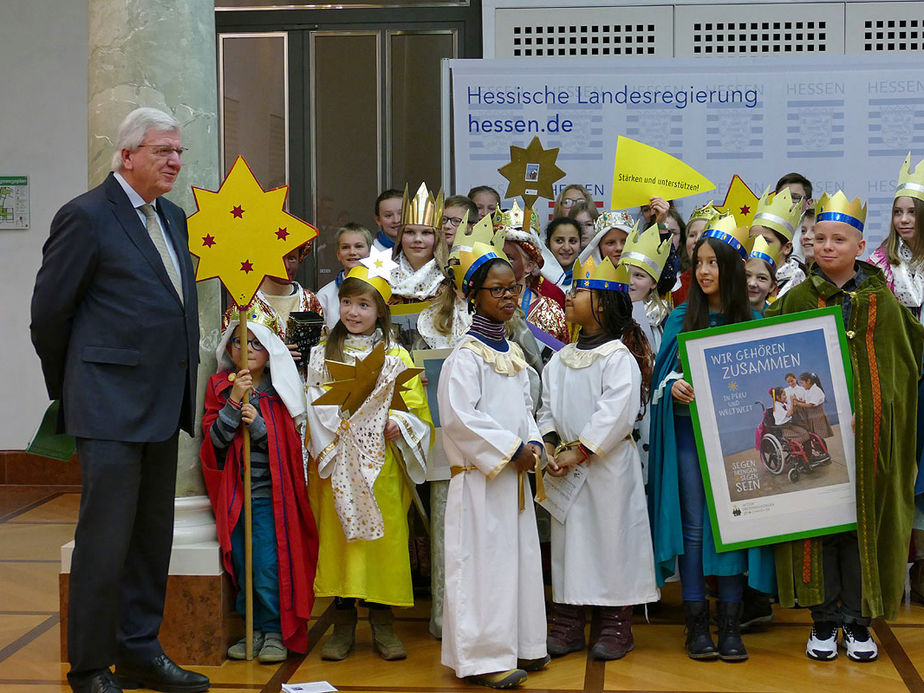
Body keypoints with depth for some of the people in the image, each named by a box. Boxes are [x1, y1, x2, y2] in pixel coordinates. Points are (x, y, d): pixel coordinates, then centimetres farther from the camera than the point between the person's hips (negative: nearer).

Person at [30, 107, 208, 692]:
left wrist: (180, 390, 17)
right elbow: (48, 313, -6)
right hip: (110, 408, -8)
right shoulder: (86, 216, -9)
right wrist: (70, 391, 3)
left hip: (163, 405, 8)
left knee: (153, 535, 13)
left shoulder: (172, 217, 15)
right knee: (106, 539, -3)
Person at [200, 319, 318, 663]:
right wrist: (234, 401, -15)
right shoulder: (219, 387, 6)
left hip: (270, 494, -2)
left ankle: (275, 633, 6)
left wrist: (257, 424, -15)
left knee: (269, 566, -6)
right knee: (242, 567, 5)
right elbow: (214, 439, -5)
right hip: (233, 492, 2)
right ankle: (255, 629, 17)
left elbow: (290, 444, -1)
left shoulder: (280, 389, 4)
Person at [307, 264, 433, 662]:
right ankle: (343, 628, 13)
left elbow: (416, 409, 4)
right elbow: (314, 408, 7)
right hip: (336, 465, 1)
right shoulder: (323, 354, 9)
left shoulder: (396, 357, 4)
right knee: (338, 539, 2)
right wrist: (323, 443, -7)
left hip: (380, 465, -1)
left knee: (384, 538, 0)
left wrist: (397, 422, -14)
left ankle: (383, 628, 11)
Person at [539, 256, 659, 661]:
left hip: (609, 466, -7)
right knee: (567, 541, 10)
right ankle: (567, 626, 18)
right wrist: (552, 446, -4)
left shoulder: (619, 356, -10)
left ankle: (616, 627, 11)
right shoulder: (560, 360, 13)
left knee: (611, 538, 0)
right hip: (566, 468, 7)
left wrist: (579, 452, -19)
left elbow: (617, 413, -19)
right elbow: (547, 407, 13)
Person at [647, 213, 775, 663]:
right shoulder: (681, 318, 6)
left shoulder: (753, 320, 5)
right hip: (688, 431, 0)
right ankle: (696, 623, 9)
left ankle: (730, 625, 10)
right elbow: (662, 373, 5)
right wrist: (675, 388, -16)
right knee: (693, 525, 2)